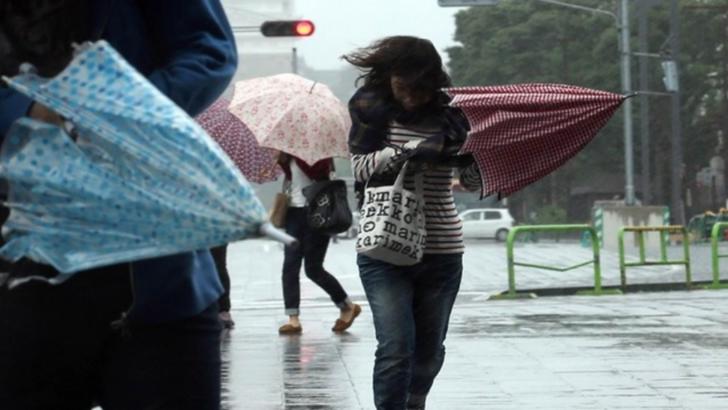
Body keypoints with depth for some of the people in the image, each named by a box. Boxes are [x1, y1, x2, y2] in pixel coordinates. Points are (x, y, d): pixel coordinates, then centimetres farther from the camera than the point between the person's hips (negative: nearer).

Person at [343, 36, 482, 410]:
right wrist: (405, 152, -23)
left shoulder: (450, 113, 2)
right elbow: (361, 167, -8)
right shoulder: (371, 108, -1)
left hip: (441, 250, 2)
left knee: (429, 350, 11)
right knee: (396, 349, -14)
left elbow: (473, 181, 1)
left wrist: (469, 156, -21)